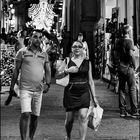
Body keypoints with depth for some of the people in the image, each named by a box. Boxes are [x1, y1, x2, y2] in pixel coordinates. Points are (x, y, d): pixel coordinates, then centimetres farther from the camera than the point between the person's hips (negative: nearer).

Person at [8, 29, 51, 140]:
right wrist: (12, 87, 2)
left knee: (35, 116, 9)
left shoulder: (44, 55, 10)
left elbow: (48, 71, 10)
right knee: (25, 114, -15)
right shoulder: (22, 52, 1)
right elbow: (16, 70, 3)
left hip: (39, 90, 3)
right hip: (25, 89, -3)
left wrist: (47, 84, -8)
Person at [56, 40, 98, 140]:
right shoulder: (67, 61, 4)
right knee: (69, 118, 7)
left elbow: (90, 80, 11)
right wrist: (66, 71, -16)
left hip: (84, 92, 0)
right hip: (70, 92, 0)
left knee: (83, 116, -14)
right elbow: (57, 75, 2)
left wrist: (94, 96, 7)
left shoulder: (87, 62, 8)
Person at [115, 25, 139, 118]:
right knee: (132, 89, 1)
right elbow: (131, 54, -19)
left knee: (121, 89, 8)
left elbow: (116, 54, 12)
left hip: (120, 67, 6)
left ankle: (123, 111, 11)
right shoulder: (129, 41, -10)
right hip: (128, 67, -6)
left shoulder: (119, 41, 10)